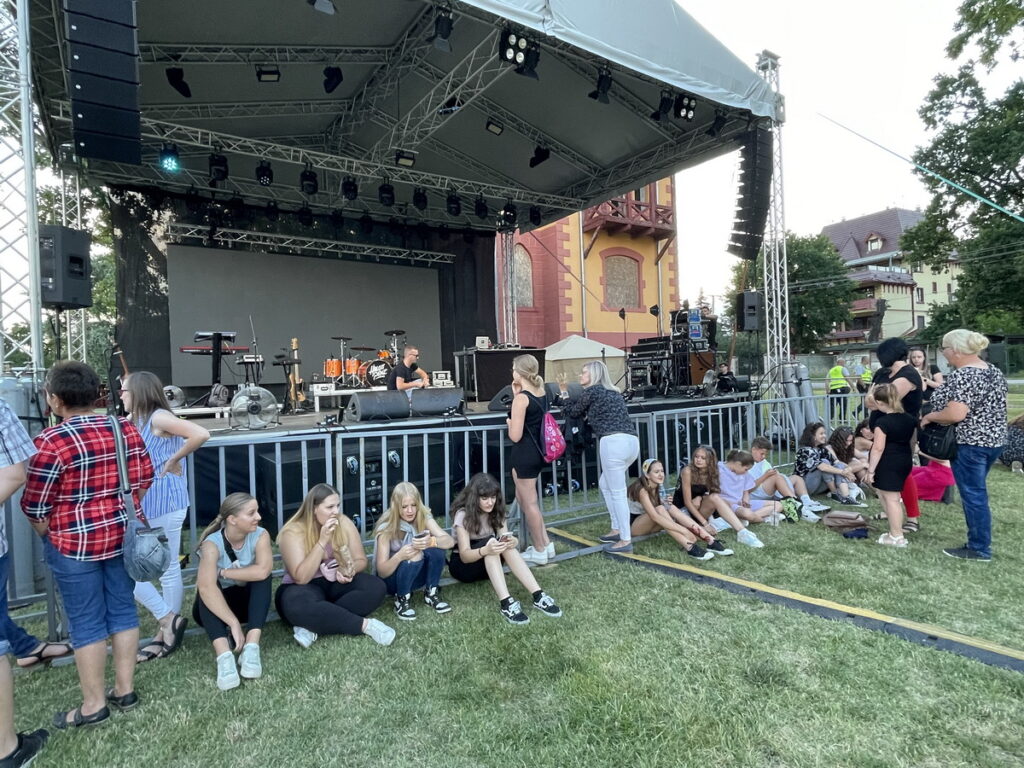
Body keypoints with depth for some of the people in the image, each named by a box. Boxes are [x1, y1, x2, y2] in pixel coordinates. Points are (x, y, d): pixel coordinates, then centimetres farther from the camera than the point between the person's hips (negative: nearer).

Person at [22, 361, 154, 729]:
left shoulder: (52, 441, -17)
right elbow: (145, 479, 7)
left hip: (76, 541, -5)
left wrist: (48, 536, 10)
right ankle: (125, 689, 29)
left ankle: (93, 704, 21)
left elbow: (35, 506, -8)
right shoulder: (127, 428, -1)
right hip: (124, 534, 5)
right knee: (123, 610, 15)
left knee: (86, 622, 8)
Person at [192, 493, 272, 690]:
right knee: (206, 585, -32)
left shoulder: (260, 535, -16)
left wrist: (224, 572, -25)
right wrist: (234, 623, -47)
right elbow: (206, 587, -40)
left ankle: (251, 647, -37)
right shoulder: (212, 543, -23)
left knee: (261, 574, -27)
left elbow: (262, 571, -34)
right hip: (215, 607, -1)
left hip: (248, 602, 2)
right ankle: (224, 656, -46)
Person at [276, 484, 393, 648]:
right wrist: (322, 541, -30)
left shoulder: (344, 523, -5)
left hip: (336, 584, 4)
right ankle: (365, 625, -29)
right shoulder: (293, 532, -16)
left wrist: (349, 570, -23)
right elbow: (301, 578, -25)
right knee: (295, 605, -39)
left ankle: (312, 626, -26)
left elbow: (360, 560, 0)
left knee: (376, 587, -23)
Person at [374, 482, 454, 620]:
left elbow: (450, 541, -26)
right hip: (390, 578, -3)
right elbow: (381, 571, -22)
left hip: (417, 575, 3)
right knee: (414, 556, -35)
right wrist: (399, 556, -43)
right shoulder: (386, 527, -21)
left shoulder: (423, 517, -13)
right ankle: (402, 599, -12)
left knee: (437, 548, -27)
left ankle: (431, 593, -8)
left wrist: (431, 541, -48)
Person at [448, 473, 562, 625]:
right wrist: (485, 550, -47)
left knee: (506, 545, -29)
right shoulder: (463, 514, -20)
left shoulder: (496, 512, -3)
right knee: (490, 541, -35)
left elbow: (505, 537, -14)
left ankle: (538, 595, -37)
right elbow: (464, 555, -26)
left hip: (489, 564, 4)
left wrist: (512, 541, -39)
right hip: (463, 564, -4)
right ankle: (506, 602, -46)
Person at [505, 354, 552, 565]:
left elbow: (515, 436, -20)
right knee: (523, 498, 21)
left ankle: (539, 551, 19)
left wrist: (509, 422, 0)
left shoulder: (522, 398, -19)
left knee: (529, 503, 5)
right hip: (537, 451, 9)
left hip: (525, 454, -9)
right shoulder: (542, 393, 5)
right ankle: (545, 543, 25)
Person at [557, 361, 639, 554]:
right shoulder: (614, 392, 25)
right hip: (632, 441, 9)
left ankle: (626, 540, 2)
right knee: (605, 484, 22)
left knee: (617, 492, -2)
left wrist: (564, 392, 26)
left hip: (613, 442, -9)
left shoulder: (591, 391, 3)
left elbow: (573, 413, 15)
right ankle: (617, 530, 26)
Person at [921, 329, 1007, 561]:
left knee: (973, 495, 1)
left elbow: (956, 414, -28)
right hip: (994, 440, 9)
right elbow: (992, 407, 17)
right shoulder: (994, 371, 9)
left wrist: (929, 416, -13)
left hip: (970, 444, -9)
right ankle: (979, 541, 26)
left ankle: (979, 549, 12)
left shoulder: (962, 376, -21)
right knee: (976, 492, 18)